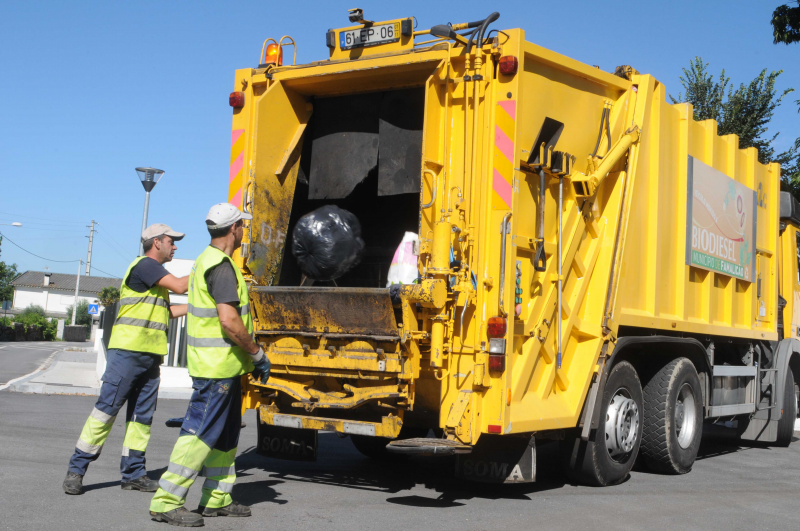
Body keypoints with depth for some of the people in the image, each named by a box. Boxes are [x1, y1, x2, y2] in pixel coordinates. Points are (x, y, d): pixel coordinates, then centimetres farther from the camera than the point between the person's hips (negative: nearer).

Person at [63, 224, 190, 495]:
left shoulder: (156, 274, 23)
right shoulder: (144, 265, -8)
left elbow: (167, 311, 22)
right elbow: (180, 286, -16)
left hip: (150, 356, 10)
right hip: (128, 351, -10)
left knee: (142, 415, 8)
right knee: (106, 409, -7)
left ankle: (133, 472, 13)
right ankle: (76, 469, -1)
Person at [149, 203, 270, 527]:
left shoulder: (207, 261, 16)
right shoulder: (221, 266, -17)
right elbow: (229, 320, -25)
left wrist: (249, 355, 24)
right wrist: (257, 354, -14)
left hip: (222, 365, 10)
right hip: (217, 365, -10)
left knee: (225, 434, 16)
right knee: (199, 432, -7)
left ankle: (217, 499, 23)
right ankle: (166, 502, -3)